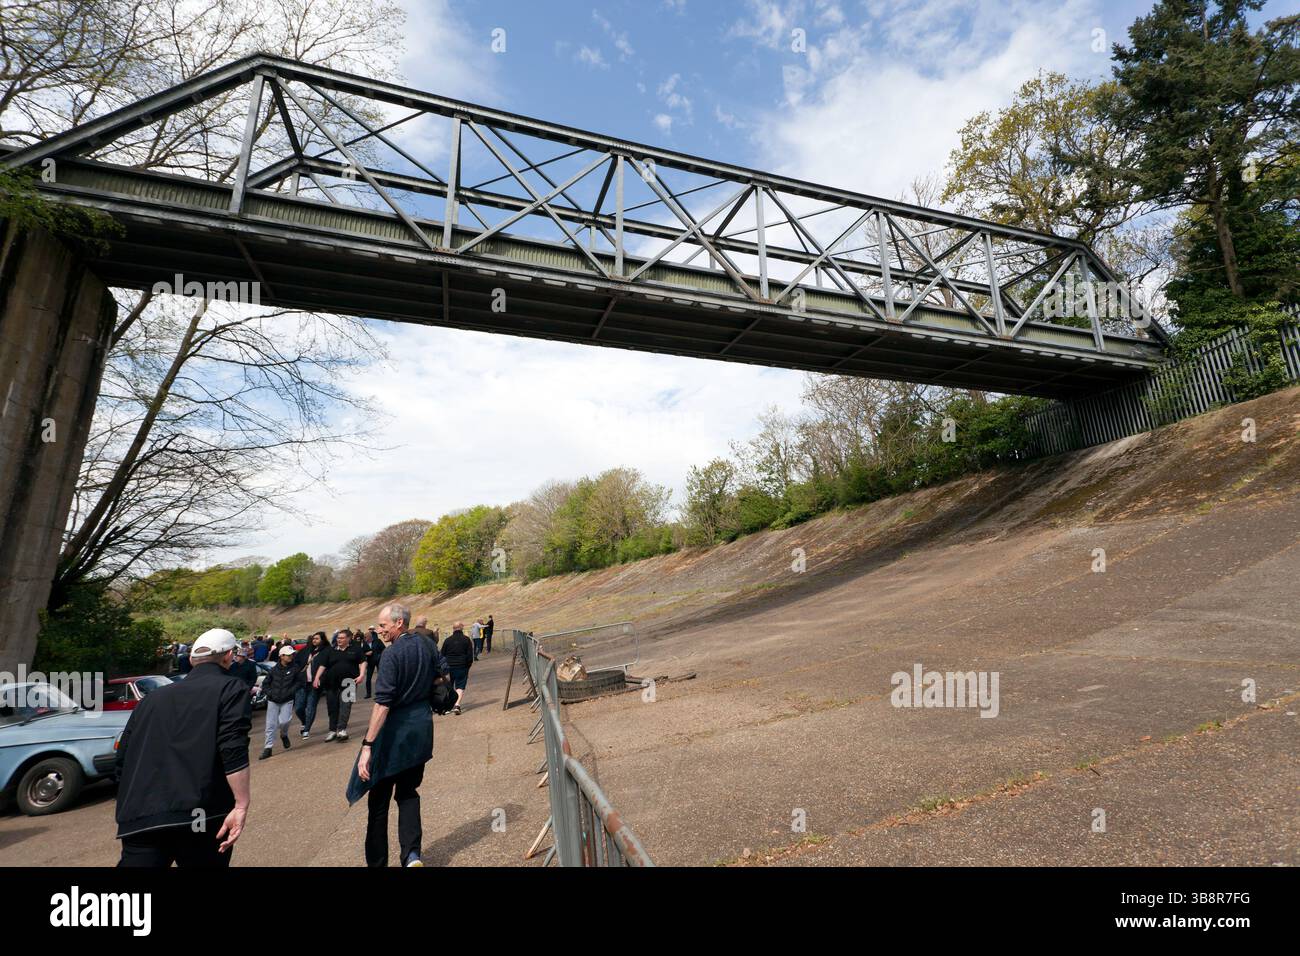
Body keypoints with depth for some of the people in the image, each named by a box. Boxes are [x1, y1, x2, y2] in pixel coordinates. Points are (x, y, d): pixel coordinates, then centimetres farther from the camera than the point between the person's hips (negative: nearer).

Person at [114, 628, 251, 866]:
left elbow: (123, 759, 23)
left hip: (138, 819, 4)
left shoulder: (152, 698, 20)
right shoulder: (230, 688, 0)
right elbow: (233, 749, -13)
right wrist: (242, 805, -13)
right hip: (198, 816, -4)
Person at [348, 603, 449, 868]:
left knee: (379, 798, 11)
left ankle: (376, 861, 20)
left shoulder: (392, 655, -20)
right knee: (408, 791, 19)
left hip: (396, 728, -6)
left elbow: (382, 704, -24)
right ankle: (411, 854, 10)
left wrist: (367, 746, -23)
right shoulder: (426, 644, 1)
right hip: (423, 725, 6)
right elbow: (444, 675, 13)